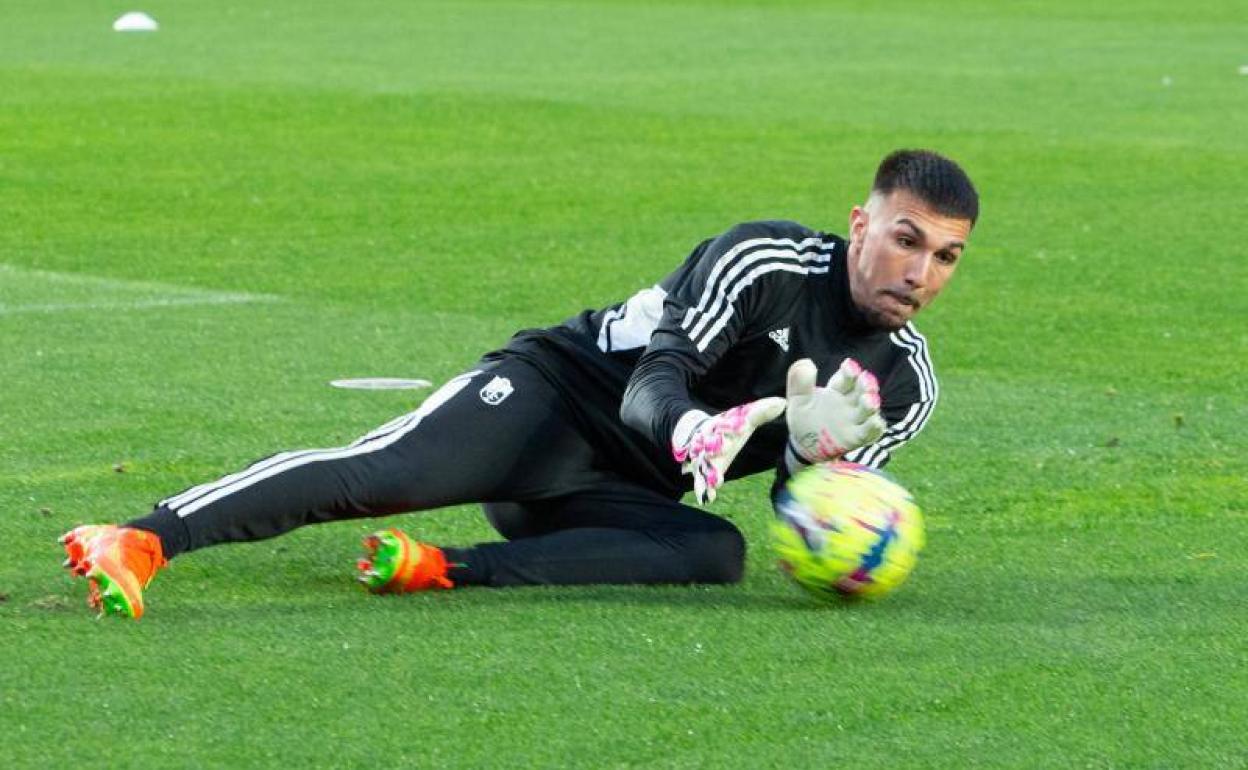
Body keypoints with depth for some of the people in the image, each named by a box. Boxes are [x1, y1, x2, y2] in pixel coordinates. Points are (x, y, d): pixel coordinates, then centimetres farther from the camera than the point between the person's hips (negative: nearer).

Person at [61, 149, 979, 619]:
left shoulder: (905, 387, 6)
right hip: (551, 389, -5)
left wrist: (816, 457, -22)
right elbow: (650, 386, -20)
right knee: (381, 474, -32)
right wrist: (694, 431, -45)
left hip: (622, 496, 5)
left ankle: (449, 571, -36)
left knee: (718, 553, -29)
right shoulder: (767, 263, -11)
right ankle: (139, 541, -45)